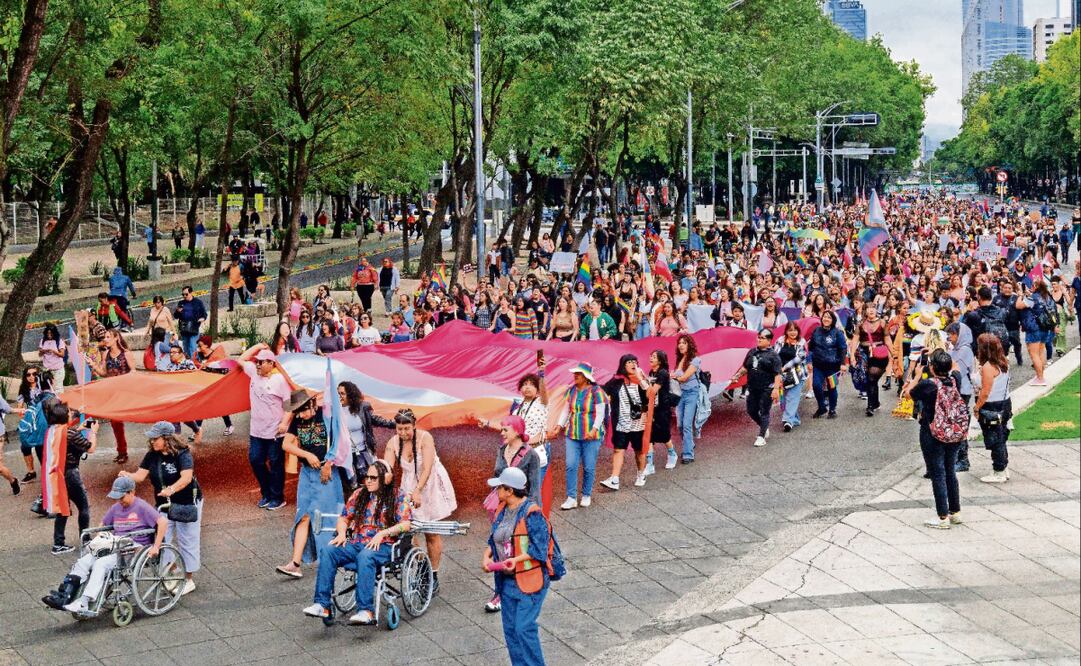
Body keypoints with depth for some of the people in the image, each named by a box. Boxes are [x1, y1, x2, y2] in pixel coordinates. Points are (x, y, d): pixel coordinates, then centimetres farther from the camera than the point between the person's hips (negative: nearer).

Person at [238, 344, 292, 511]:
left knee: (275, 464, 3)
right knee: (255, 460, 9)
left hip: (275, 432, -7)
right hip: (257, 430, 7)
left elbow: (290, 403, -14)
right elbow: (241, 360, 17)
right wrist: (258, 346, 9)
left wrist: (284, 422, -22)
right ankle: (266, 493, 24)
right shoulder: (255, 373, 6)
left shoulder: (280, 379, -13)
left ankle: (278, 498, 13)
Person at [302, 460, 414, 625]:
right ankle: (322, 605, -28)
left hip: (383, 546, -5)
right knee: (328, 551, -23)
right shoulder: (359, 494, 20)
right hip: (355, 543, 5)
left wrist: (382, 533, -18)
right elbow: (344, 518, 22)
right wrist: (342, 533, -1)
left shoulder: (399, 497, 5)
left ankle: (366, 611, -44)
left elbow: (405, 524, -6)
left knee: (365, 556, -39)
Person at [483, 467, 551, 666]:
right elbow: (494, 539, 18)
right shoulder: (503, 511, 8)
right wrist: (486, 556, -1)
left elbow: (539, 548, -19)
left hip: (529, 580, -8)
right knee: (510, 629, 11)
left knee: (524, 629, -10)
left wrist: (516, 559, -29)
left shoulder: (532, 514, -17)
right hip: (507, 580, 8)